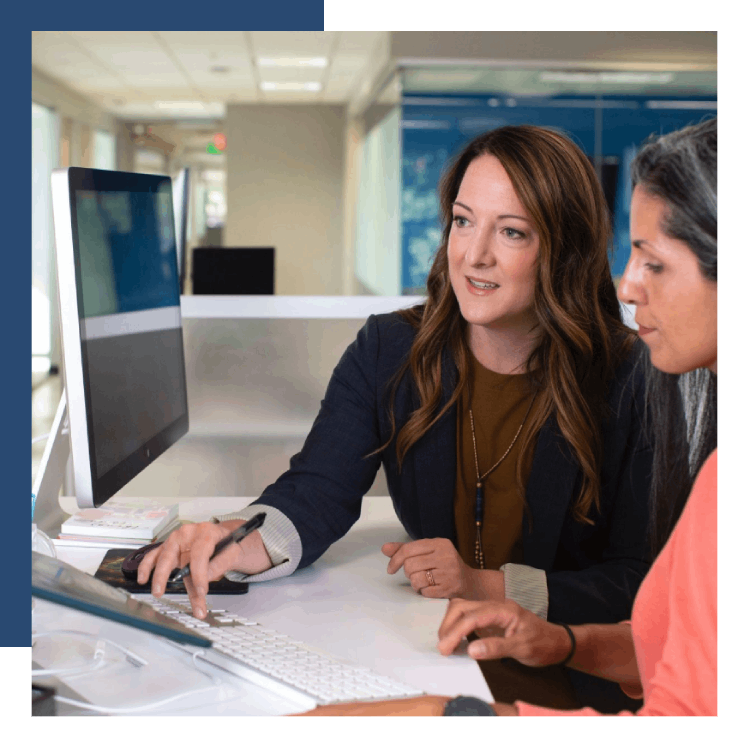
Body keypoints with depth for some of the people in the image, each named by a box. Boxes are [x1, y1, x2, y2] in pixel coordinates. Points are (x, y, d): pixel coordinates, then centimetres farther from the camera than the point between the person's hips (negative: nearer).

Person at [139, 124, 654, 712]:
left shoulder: (632, 381, -9)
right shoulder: (387, 353, 2)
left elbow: (642, 583, -7)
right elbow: (319, 490, -9)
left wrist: (489, 586, -18)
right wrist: (240, 541, -31)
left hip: (571, 677, -3)